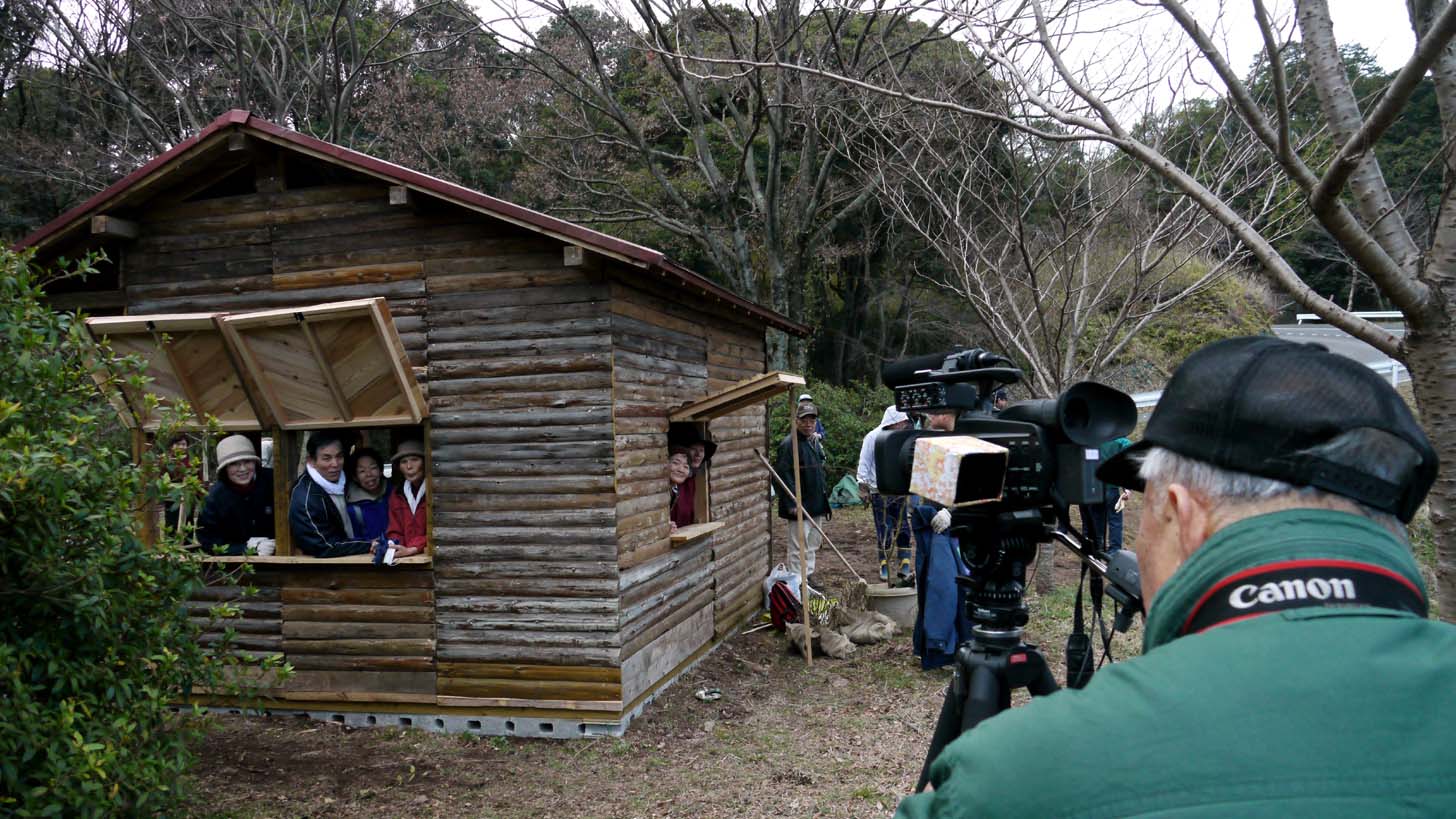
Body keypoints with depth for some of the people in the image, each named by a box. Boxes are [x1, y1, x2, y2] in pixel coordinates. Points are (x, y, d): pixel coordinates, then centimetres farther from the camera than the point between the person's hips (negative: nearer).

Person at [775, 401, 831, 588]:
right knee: (799, 548, -4)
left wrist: (826, 502, 21)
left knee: (812, 545, 17)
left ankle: (809, 577, 29)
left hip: (816, 505, 9)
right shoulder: (789, 444, -15)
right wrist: (792, 503, -24)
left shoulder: (815, 442, 15)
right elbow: (783, 474, -20)